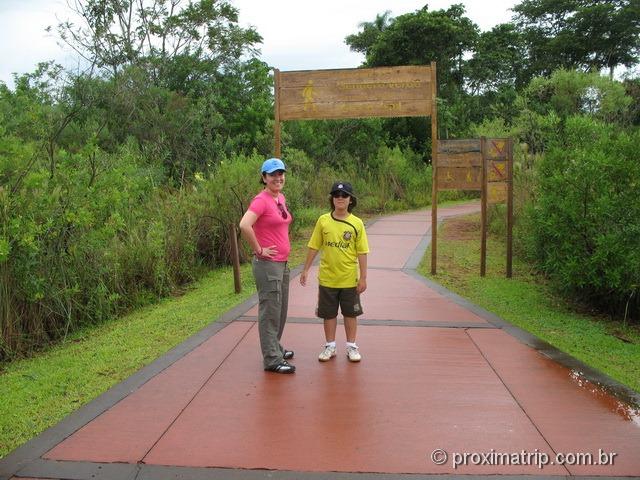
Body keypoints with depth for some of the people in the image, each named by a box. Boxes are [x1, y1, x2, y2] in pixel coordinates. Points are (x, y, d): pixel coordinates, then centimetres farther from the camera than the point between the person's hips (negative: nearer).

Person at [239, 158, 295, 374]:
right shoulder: (261, 200, -16)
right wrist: (259, 250, -21)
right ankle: (272, 360, 9)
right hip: (267, 263, -9)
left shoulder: (281, 198, 10)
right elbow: (244, 226, -31)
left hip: (282, 263, 9)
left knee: (281, 309, 20)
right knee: (270, 312, -1)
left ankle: (275, 347, 36)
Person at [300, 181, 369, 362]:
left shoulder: (357, 223, -5)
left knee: (350, 314, 11)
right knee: (329, 314, 11)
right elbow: (314, 247, 4)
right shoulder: (323, 220, -2)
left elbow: (362, 253, -4)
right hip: (327, 278, 1)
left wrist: (363, 277, -5)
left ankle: (351, 346, 26)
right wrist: (306, 269, 4)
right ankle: (330, 346, 26)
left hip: (349, 279, -1)